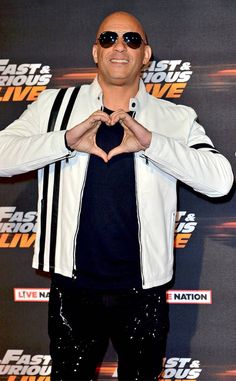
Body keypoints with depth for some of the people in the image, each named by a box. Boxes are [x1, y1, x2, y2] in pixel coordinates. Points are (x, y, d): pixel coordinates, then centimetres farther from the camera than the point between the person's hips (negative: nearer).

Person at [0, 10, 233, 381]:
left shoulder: (175, 119, -2)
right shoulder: (55, 105, 1)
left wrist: (150, 141, -24)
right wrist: (67, 140, -23)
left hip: (143, 293, 0)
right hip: (73, 288, 0)